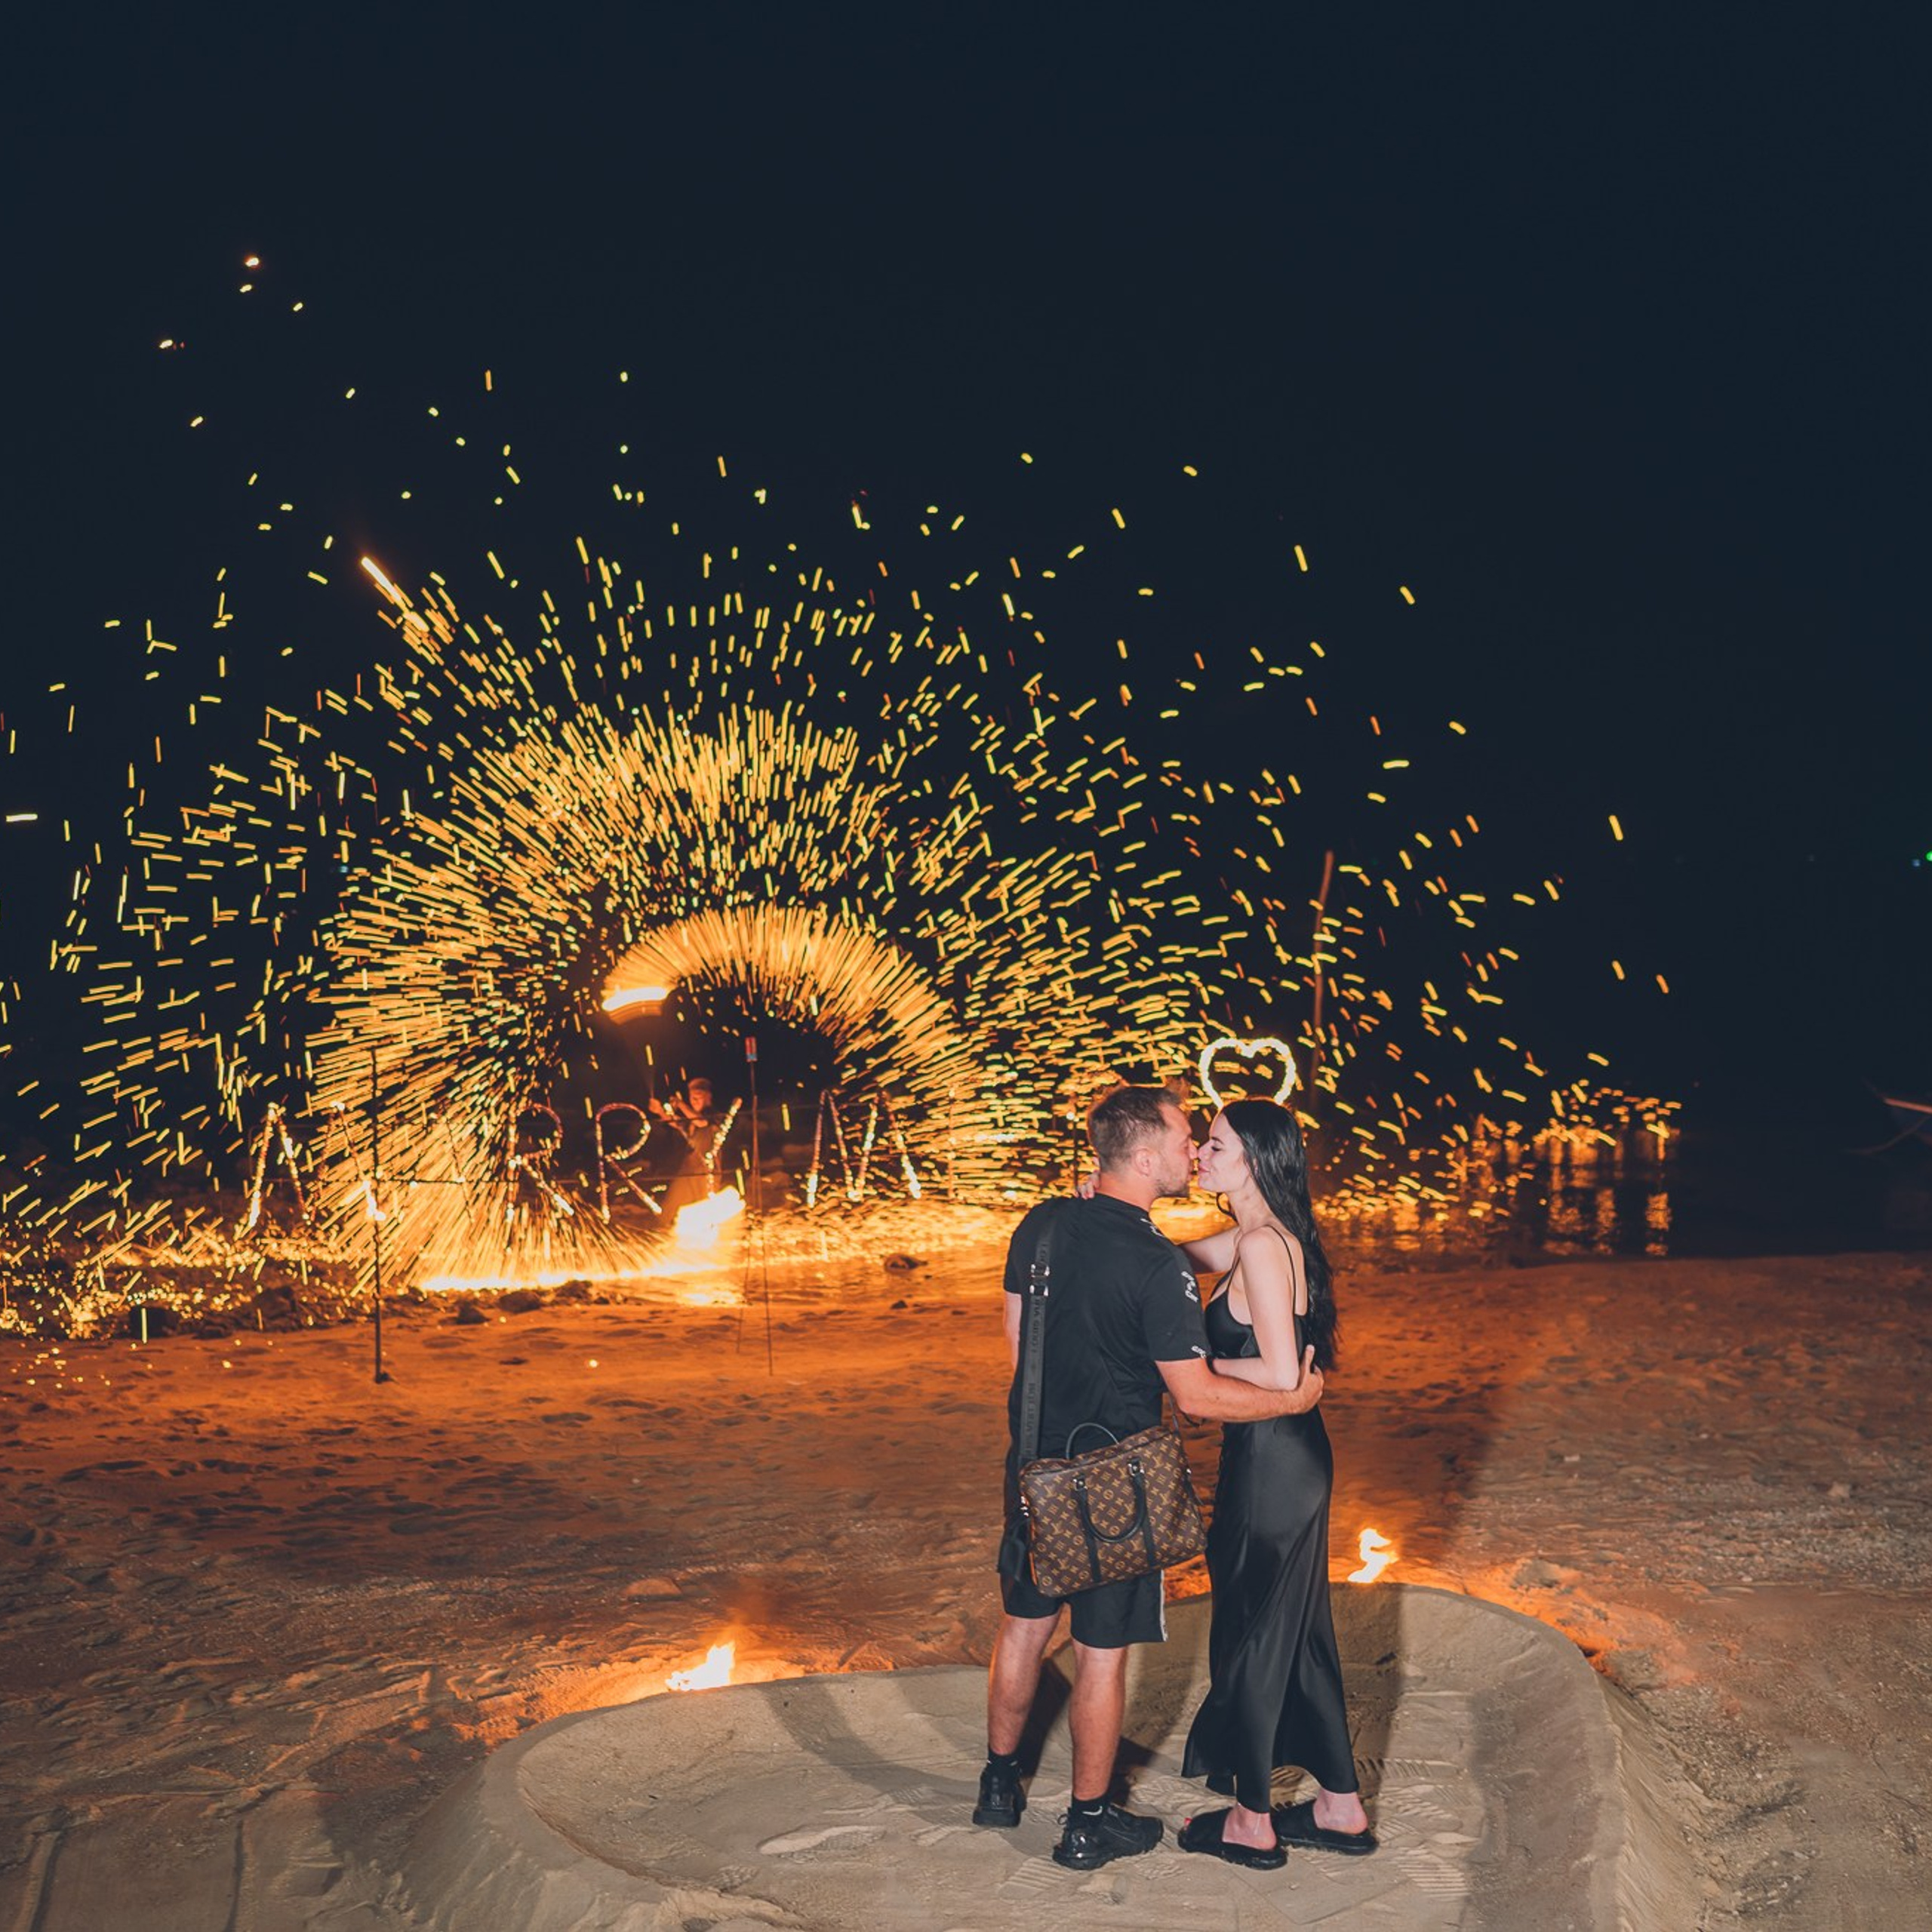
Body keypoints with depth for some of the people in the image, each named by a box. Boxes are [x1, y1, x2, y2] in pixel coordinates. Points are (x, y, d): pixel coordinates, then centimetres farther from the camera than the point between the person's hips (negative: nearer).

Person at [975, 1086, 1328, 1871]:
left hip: (1035, 1462, 6)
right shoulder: (1157, 1266, -23)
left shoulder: (1041, 1225, -3)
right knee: (1101, 1651, 8)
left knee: (1024, 1626, 21)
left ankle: (1000, 1784, 35)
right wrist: (1295, 1398, -8)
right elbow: (1196, 1394, -20)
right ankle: (1089, 1823, 21)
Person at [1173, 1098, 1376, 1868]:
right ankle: (1341, 1807, 29)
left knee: (1251, 1634, 5)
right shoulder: (1253, 1238, 9)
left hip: (1270, 1464, -9)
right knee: (1298, 1632, 18)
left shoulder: (1262, 1244, -20)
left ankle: (1250, 1824, 20)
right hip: (1294, 1458, 9)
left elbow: (1279, 1373, -24)